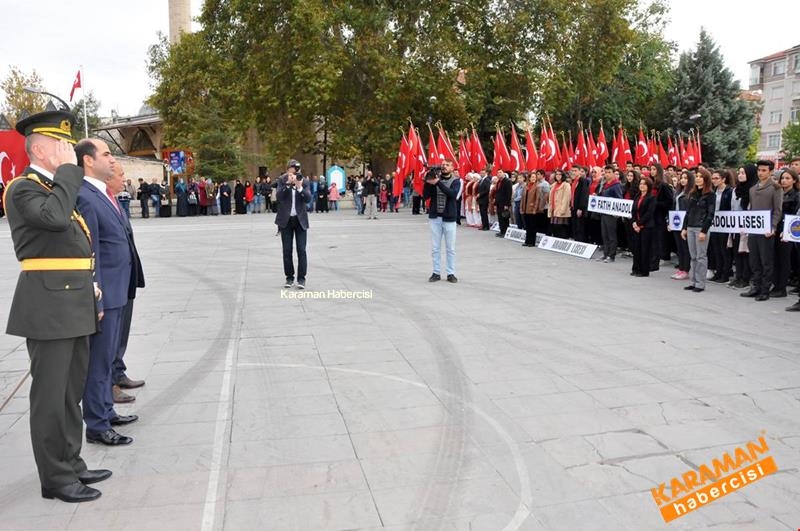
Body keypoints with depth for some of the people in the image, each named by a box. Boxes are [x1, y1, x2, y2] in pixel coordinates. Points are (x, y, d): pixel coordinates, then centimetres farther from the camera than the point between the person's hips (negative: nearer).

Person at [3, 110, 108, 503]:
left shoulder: (58, 186, 19)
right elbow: (55, 217, -30)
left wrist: (88, 284, 14)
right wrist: (68, 169, -18)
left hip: (74, 304, 9)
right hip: (49, 305, -9)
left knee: (72, 392, 16)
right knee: (50, 394, 0)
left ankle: (71, 464, 28)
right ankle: (55, 478, 11)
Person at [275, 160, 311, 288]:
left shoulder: (304, 181, 0)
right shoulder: (282, 180, -1)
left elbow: (308, 199, -10)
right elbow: (279, 196, -14)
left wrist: (299, 186, -23)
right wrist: (288, 183, -23)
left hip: (300, 220, 0)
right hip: (286, 220, 0)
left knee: (301, 250, -3)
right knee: (287, 250, 4)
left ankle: (301, 278, 3)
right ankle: (289, 277, 14)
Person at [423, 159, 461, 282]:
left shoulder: (456, 181, 1)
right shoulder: (434, 178, 5)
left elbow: (453, 194, -20)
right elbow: (425, 196, -2)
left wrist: (438, 182, -24)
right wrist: (427, 182, -16)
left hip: (449, 218, -2)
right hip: (434, 217, 2)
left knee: (450, 248, 4)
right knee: (435, 248, 5)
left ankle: (451, 273, 12)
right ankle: (436, 273, 13)